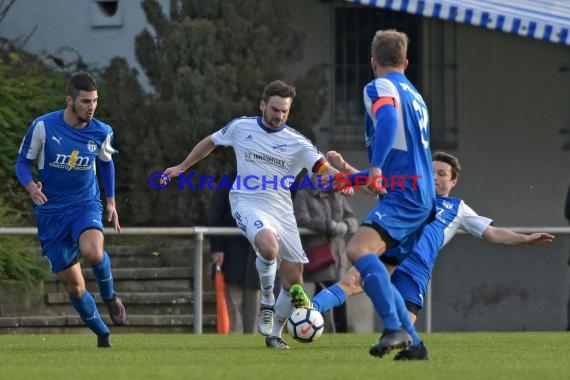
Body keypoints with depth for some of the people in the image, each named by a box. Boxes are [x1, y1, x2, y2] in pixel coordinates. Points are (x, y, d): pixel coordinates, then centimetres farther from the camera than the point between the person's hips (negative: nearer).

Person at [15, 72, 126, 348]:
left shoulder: (102, 132, -4)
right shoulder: (43, 126, -11)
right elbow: (23, 161, -1)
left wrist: (111, 202, 15)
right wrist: (30, 185, -21)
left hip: (85, 205, 0)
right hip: (51, 213, 0)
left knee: (93, 252, -33)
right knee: (74, 286, 1)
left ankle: (109, 296, -2)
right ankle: (102, 334, 24)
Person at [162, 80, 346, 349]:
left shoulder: (297, 143, -1)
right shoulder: (240, 128, 2)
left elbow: (323, 168, -14)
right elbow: (210, 143, 19)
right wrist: (182, 168, 24)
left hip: (281, 210, 3)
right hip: (248, 203, -3)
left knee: (293, 279, 0)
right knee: (269, 247, -35)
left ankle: (274, 334, 23)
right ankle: (267, 301, -9)